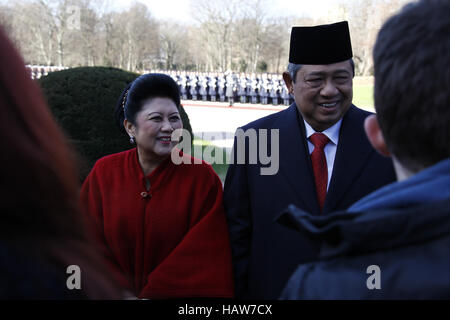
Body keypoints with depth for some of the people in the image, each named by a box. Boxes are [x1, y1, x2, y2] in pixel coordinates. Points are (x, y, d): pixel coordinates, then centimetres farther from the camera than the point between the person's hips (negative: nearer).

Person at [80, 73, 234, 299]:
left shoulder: (201, 178, -13)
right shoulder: (105, 173, -7)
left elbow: (204, 256, -15)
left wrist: (153, 293, -20)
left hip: (177, 293, -1)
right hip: (113, 294, 1)